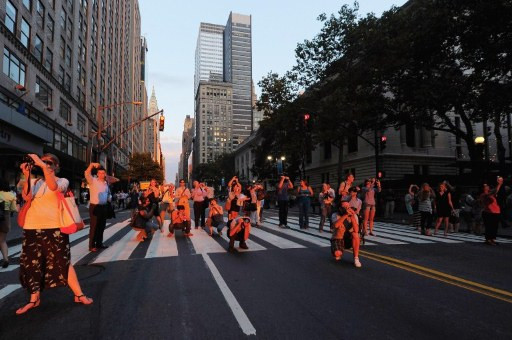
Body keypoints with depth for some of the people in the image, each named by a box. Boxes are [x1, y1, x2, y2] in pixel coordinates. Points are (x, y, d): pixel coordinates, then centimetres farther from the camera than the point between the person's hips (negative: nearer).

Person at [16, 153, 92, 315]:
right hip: (32, 228, 4)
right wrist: (27, 176, -16)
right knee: (32, 263, 10)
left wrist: (43, 165, -24)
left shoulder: (62, 181, 2)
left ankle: (79, 295, 7)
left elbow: (54, 187, -22)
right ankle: (34, 299, 26)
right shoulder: (34, 182, 10)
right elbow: (26, 196, -9)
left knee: (63, 262, -1)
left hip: (54, 228, -3)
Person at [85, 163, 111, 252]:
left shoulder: (106, 183, 13)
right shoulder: (93, 181, -5)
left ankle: (99, 243, 24)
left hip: (103, 207, 6)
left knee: (101, 226, 13)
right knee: (94, 227, -4)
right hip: (94, 207, -6)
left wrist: (109, 197, 5)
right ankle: (92, 246, 2)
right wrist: (92, 165, -31)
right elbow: (87, 173, -24)